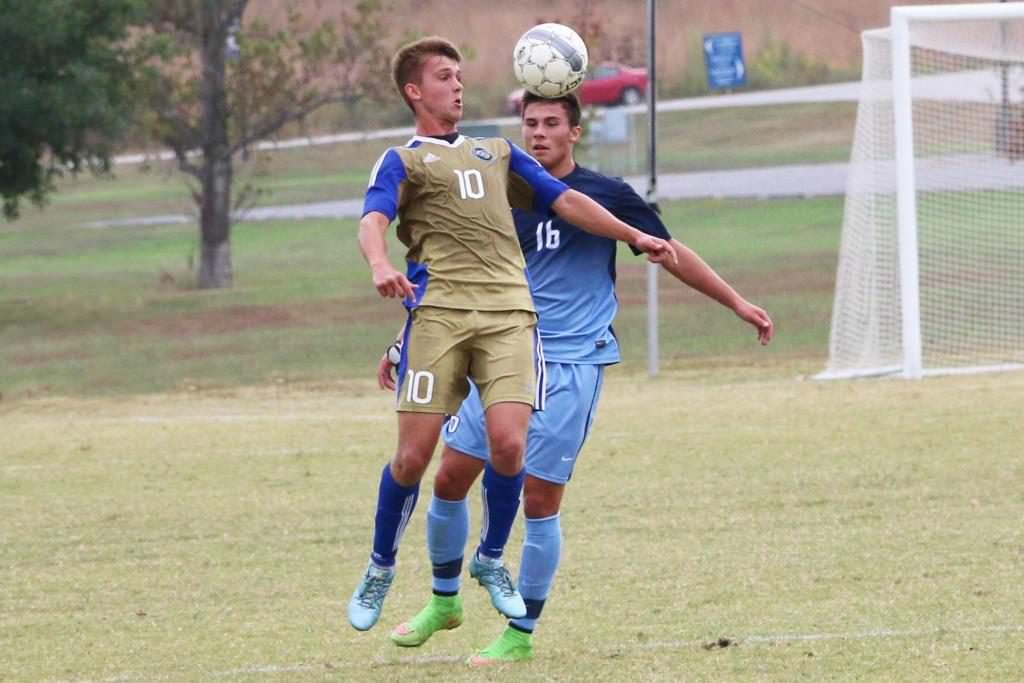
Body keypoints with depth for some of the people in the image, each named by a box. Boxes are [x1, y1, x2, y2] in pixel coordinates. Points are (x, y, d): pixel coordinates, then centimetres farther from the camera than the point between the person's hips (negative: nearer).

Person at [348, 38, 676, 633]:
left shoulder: (497, 153, 28)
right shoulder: (404, 161, 13)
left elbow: (565, 201, 28)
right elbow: (374, 220, -6)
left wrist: (634, 236, 17)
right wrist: (381, 265, -28)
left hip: (509, 311, 3)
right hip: (439, 310, -3)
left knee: (508, 443, -14)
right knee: (414, 455, -7)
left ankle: (492, 561, 10)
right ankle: (381, 570, 15)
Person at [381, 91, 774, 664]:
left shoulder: (605, 195, -2)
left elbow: (668, 251, 8)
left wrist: (737, 303, 8)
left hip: (572, 364, -4)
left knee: (541, 497, -6)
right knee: (451, 477, 1)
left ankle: (522, 636, 6)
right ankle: (444, 601, 23)